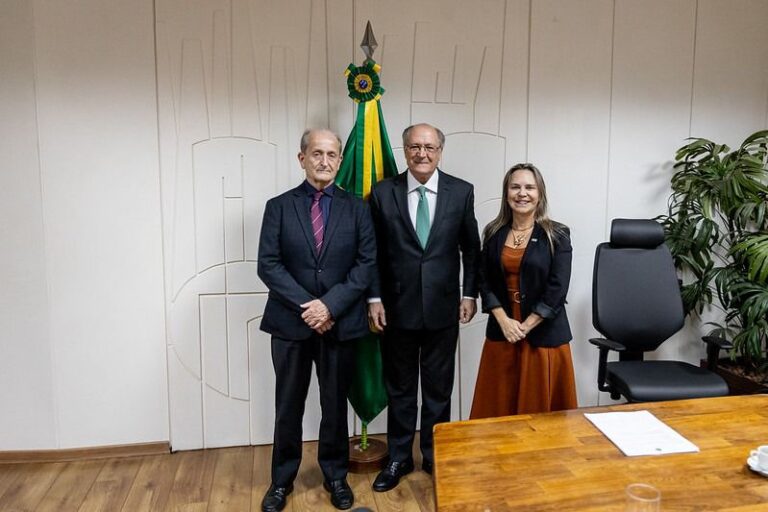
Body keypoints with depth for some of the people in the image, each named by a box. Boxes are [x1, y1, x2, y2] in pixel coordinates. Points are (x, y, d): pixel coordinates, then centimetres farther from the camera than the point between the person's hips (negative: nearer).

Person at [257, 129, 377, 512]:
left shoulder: (356, 208, 3)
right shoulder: (279, 206, 2)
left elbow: (366, 264, -4)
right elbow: (268, 265, -5)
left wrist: (330, 305, -15)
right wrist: (306, 305, -15)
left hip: (341, 322, 1)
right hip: (290, 322, 0)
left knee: (335, 404, 13)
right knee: (288, 406, 11)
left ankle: (335, 476, 32)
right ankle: (282, 480, 30)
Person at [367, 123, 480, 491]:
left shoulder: (461, 191, -1)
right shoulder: (383, 192, -2)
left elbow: (471, 248, 5)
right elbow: (373, 251, 0)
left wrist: (470, 294, 2)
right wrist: (374, 298, -4)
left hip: (443, 308, 1)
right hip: (397, 308, 0)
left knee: (439, 389, 14)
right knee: (399, 389, 14)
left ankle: (435, 456, 33)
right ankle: (399, 458, 31)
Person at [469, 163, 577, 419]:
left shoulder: (557, 235, -5)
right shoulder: (494, 233, 5)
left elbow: (557, 289, -10)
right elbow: (485, 282, 3)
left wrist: (525, 326, -12)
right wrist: (504, 321, -10)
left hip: (544, 335, -3)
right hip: (501, 333, 3)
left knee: (541, 406, 7)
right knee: (499, 406, 10)